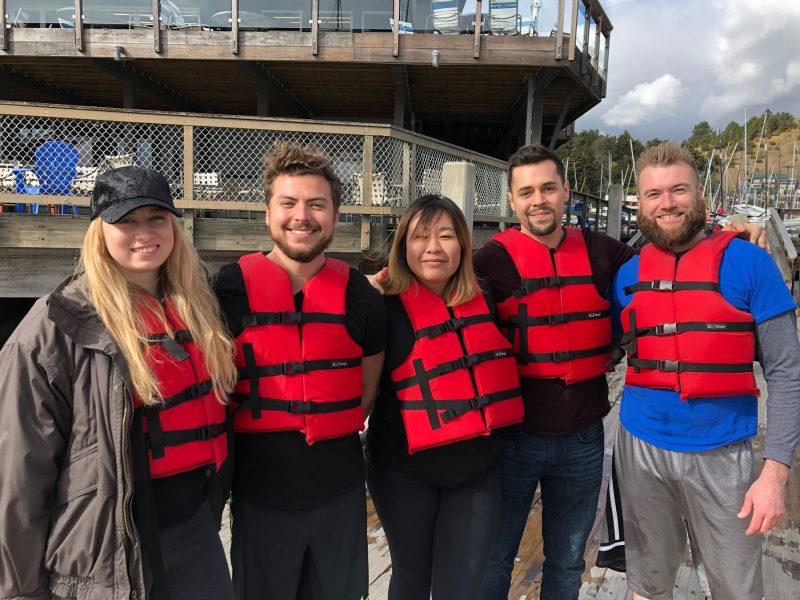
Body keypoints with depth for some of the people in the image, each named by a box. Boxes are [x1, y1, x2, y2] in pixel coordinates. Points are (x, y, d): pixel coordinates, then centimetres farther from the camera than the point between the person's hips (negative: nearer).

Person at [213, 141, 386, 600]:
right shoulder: (230, 288, -8)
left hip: (341, 489, 2)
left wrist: (333, 439, 8)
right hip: (260, 494, -1)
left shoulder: (360, 294, -1)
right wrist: (256, 439, 1)